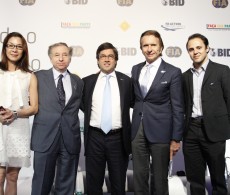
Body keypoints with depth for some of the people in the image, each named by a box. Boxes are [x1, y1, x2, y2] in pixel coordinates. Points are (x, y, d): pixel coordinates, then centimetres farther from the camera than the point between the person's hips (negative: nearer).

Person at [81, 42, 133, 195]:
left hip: (118, 138, 0)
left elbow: (131, 103, 9)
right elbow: (83, 105, 14)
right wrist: (92, 115, 0)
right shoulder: (87, 81, 4)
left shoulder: (126, 80, 2)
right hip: (95, 137, 1)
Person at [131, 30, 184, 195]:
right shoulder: (136, 69, 9)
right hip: (138, 130, 4)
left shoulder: (173, 72, -6)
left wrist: (176, 138, -8)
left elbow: (178, 108, -6)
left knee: (160, 178, 9)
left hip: (160, 131, -4)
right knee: (139, 175, 12)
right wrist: (132, 128, 9)